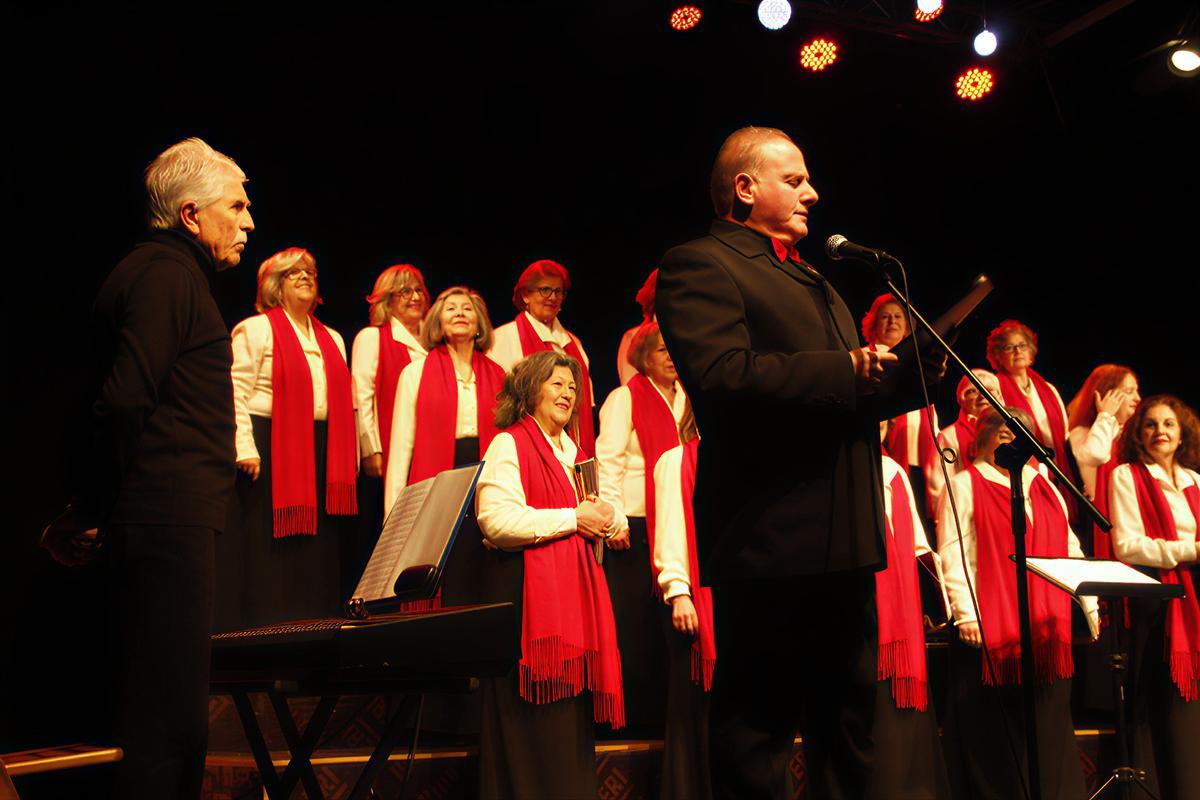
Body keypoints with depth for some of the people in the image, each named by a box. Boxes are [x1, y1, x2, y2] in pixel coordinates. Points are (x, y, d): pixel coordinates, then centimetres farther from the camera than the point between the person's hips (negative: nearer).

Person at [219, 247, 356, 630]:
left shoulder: (332, 339, 21)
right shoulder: (255, 330, 2)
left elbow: (344, 402, 19)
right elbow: (237, 393, -7)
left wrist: (350, 456, 11)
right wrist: (245, 450, -16)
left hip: (321, 455, 6)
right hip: (272, 450, -6)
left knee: (317, 553, 4)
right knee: (268, 552, -5)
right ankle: (263, 629, -1)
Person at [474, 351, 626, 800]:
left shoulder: (573, 453, 22)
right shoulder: (509, 445, -4)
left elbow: (596, 511, 26)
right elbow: (496, 521, -17)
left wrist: (609, 519, 1)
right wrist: (573, 518, -13)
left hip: (578, 592, 8)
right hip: (529, 593, -8)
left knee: (574, 707, 5)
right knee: (538, 724, -7)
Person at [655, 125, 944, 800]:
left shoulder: (814, 281, 25)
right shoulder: (700, 264, -4)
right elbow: (721, 373, -21)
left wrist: (908, 374, 6)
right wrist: (848, 370, -18)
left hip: (844, 539, 9)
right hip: (772, 538, -9)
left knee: (848, 727, 15)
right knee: (759, 730, -2)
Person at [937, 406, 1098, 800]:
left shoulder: (1043, 487, 19)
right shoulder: (966, 485, 2)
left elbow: (1070, 551, 18)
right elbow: (952, 555, -8)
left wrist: (1090, 605, 9)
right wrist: (965, 614, -17)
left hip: (1046, 629, 5)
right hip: (990, 629, -5)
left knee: (1047, 727, 4)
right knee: (994, 733, -1)